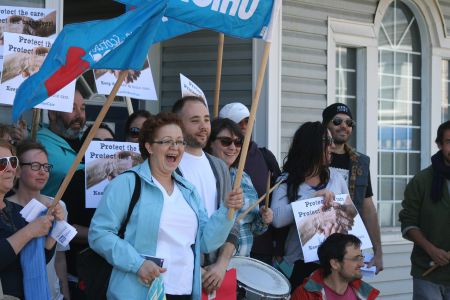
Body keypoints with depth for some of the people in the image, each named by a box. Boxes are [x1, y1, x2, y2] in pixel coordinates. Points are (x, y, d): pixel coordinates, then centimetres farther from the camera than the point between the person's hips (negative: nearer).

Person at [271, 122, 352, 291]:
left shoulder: (336, 178, 10)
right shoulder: (287, 182, -2)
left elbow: (350, 215, 15)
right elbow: (277, 219, -17)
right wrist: (314, 197, -20)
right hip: (301, 264, -3)